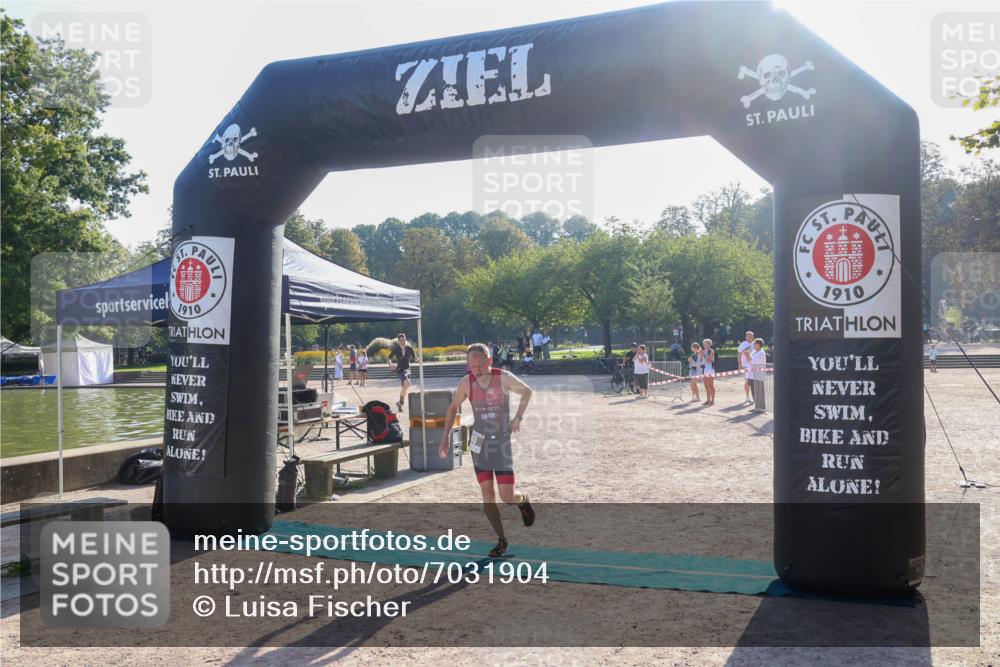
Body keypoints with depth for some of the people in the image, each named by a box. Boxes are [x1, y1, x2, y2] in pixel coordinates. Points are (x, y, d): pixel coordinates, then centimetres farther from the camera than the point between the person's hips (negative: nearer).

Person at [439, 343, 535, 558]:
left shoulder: (504, 378, -14)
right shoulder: (466, 383, -6)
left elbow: (527, 391, 3)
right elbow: (453, 408, 9)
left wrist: (518, 416, -9)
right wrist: (446, 437, 4)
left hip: (502, 443, -3)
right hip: (479, 443, 3)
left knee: (507, 497, -6)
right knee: (487, 495, 3)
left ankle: (524, 500, 31)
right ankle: (501, 540, 17)